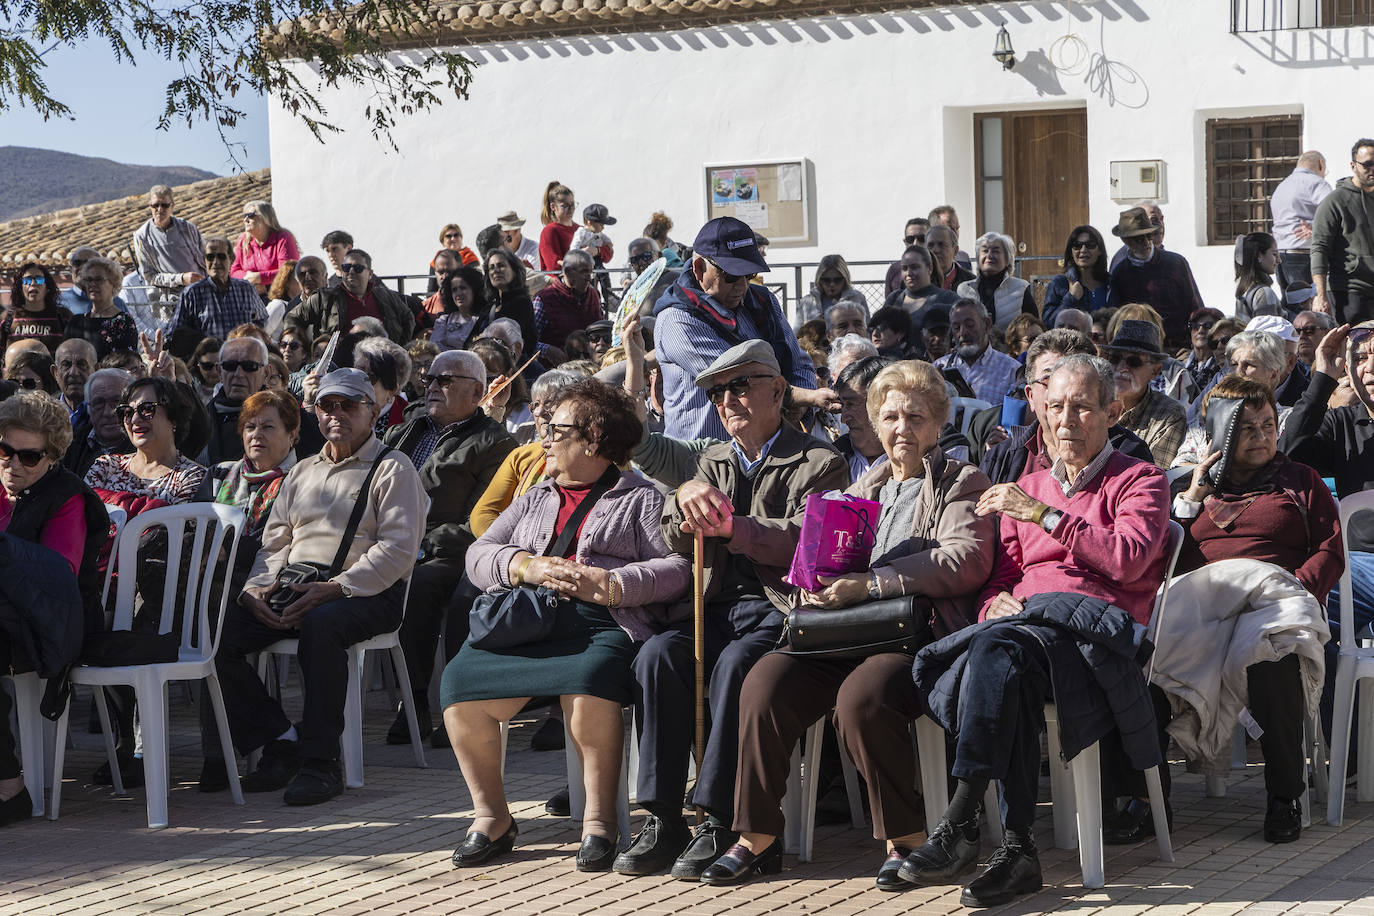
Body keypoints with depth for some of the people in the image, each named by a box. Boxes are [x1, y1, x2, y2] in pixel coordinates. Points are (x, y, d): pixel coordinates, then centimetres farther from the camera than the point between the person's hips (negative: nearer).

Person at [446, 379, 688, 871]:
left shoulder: (642, 498, 13)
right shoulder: (535, 499, 31)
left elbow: (677, 568, -2)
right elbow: (479, 555, 19)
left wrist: (606, 584, -13)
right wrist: (527, 566, -1)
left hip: (602, 623, -5)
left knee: (589, 680, -38)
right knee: (460, 682, -23)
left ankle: (599, 819, -27)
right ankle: (491, 816, -10)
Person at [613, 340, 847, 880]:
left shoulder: (820, 464, 6)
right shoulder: (712, 463, 23)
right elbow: (678, 544, 12)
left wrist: (729, 526, -20)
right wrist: (687, 498, -11)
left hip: (783, 607, -5)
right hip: (720, 606, 5)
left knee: (735, 665, -35)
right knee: (657, 655, -25)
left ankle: (719, 820, -31)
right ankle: (662, 818, -24)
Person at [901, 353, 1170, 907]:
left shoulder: (1140, 481, 15)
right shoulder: (1027, 487, 32)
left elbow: (1130, 558, -5)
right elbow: (999, 579, 25)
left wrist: (1043, 515, -7)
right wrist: (997, 604, 0)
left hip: (1094, 624, -4)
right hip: (1022, 622, 4)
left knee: (997, 649, -37)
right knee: (1004, 666, -36)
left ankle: (959, 825, -40)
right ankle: (1017, 848, -38)